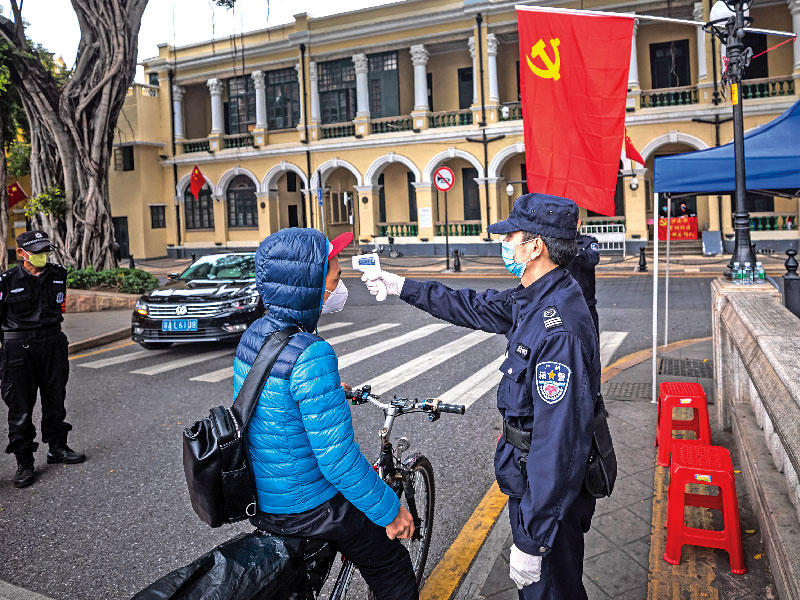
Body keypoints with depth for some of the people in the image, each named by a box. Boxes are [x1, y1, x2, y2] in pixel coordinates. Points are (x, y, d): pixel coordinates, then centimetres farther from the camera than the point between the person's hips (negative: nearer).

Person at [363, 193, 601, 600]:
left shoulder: (559, 329, -32)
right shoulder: (534, 299, 1)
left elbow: (559, 442, -33)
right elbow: (476, 307, 16)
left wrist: (531, 540, -28)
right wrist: (401, 287, 20)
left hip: (550, 488, -9)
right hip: (533, 475, 9)